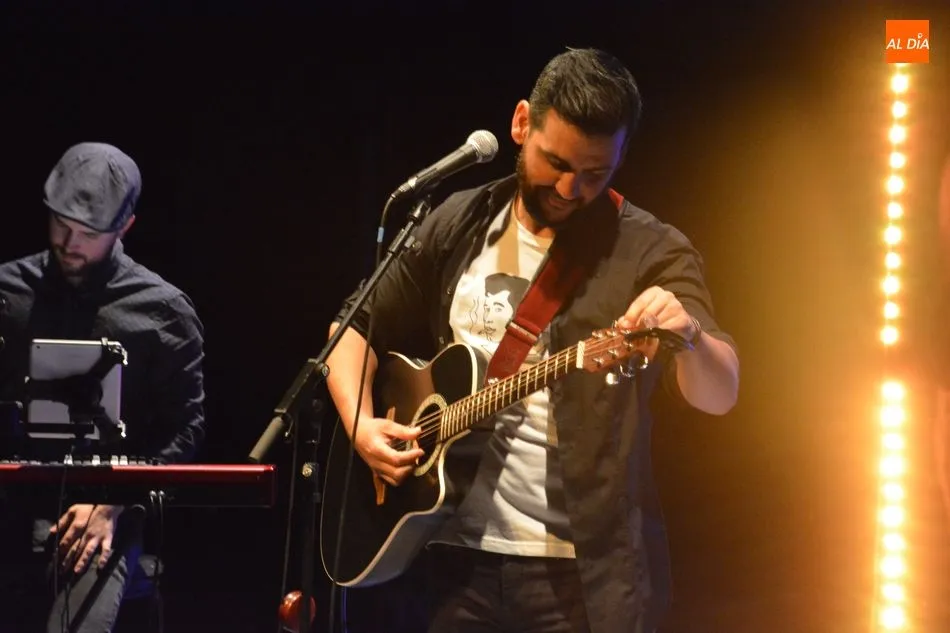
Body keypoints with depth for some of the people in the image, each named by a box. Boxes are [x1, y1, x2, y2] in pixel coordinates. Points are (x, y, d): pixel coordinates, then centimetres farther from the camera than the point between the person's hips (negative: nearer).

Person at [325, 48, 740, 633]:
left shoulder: (651, 253, -8)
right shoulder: (459, 227, 6)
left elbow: (720, 394, -19)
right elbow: (357, 328, 15)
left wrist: (688, 336, -41)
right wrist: (361, 422, -3)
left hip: (587, 570, -4)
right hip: (461, 554, 4)